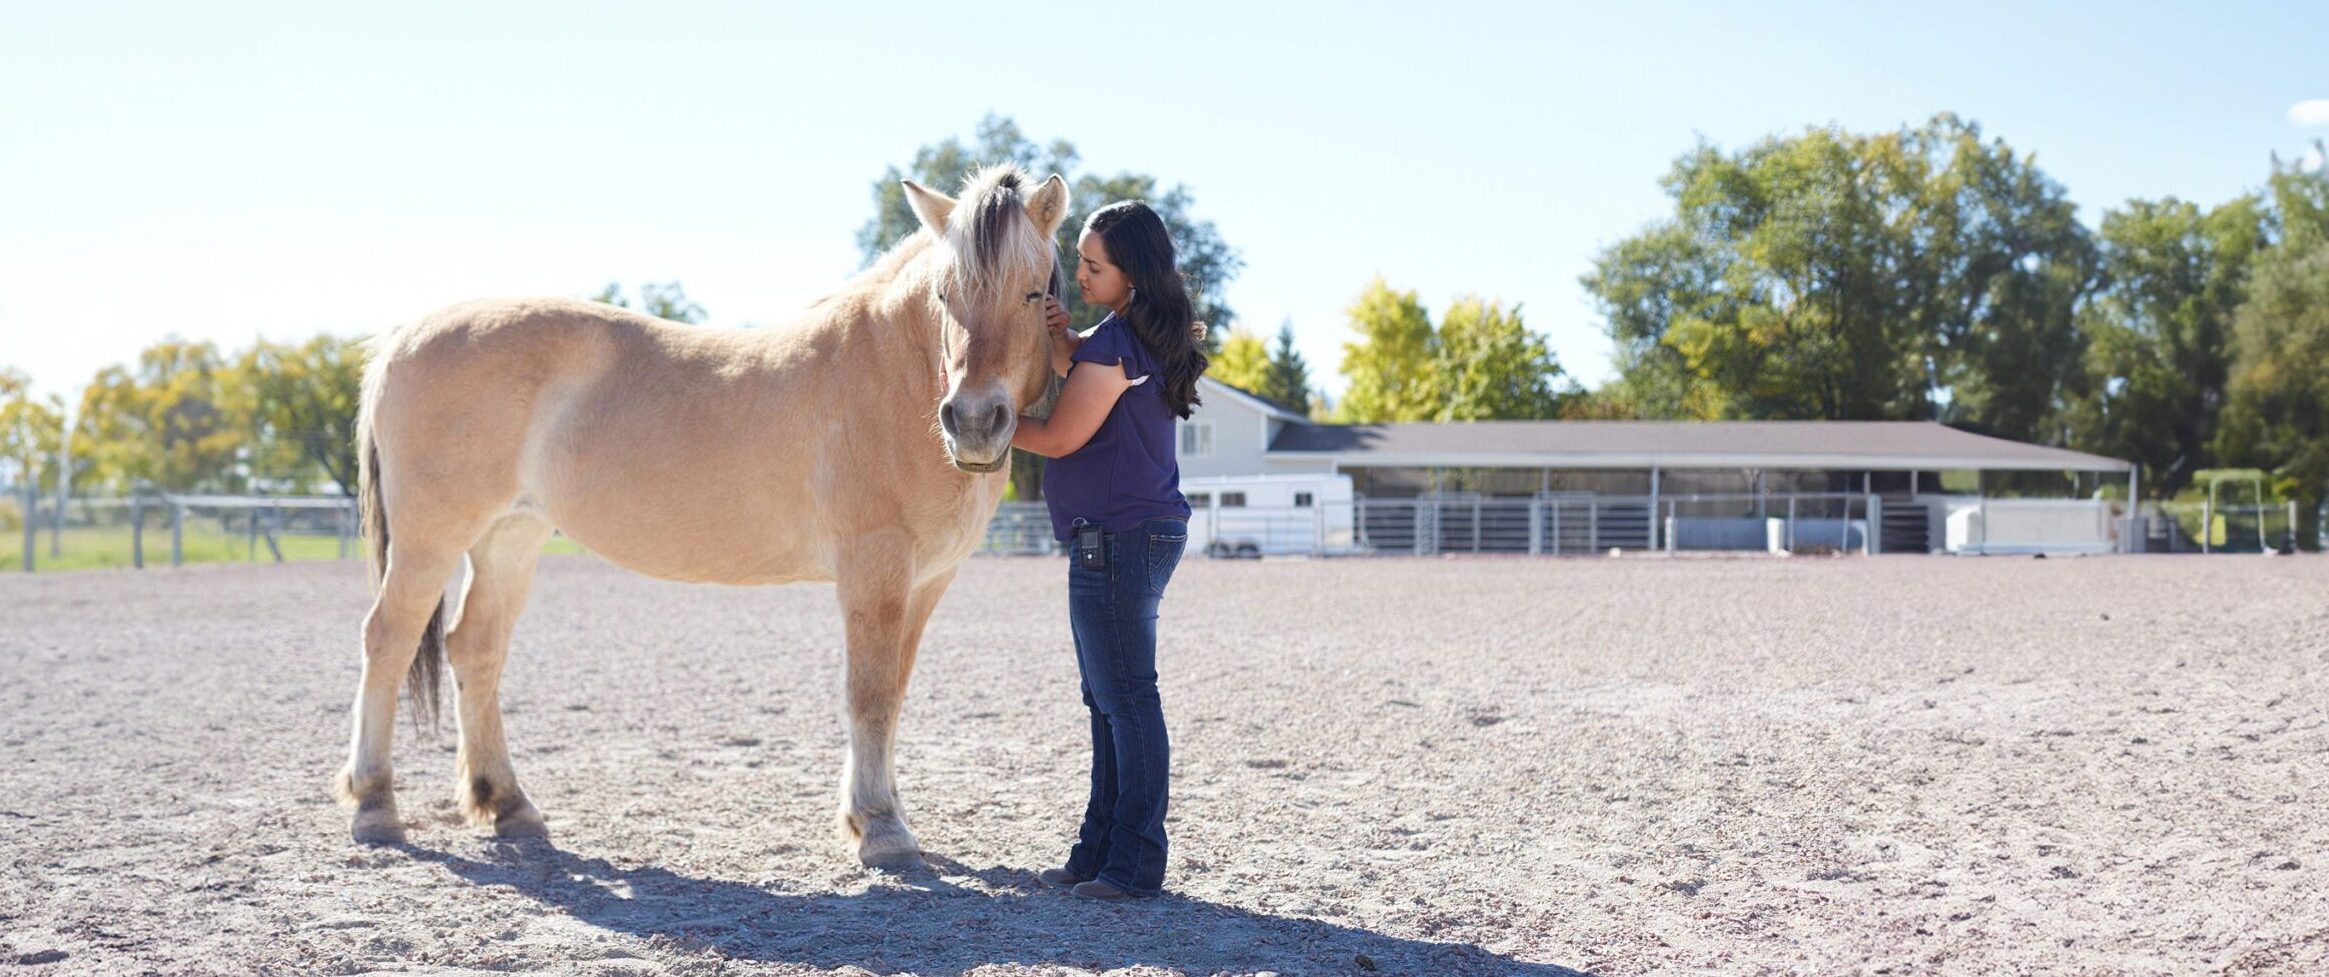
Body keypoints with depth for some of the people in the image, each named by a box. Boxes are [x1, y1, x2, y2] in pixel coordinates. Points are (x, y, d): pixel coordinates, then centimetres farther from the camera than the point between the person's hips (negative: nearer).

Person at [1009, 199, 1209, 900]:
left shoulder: (1114, 343, -17)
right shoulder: (1148, 336, 13)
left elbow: (1059, 437, -13)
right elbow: (1079, 379, 23)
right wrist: (1062, 340, 3)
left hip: (1117, 539, -11)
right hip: (1143, 532, 11)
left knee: (1126, 700, -5)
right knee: (1108, 701, 15)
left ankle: (1135, 866, 1)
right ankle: (1099, 852, 23)